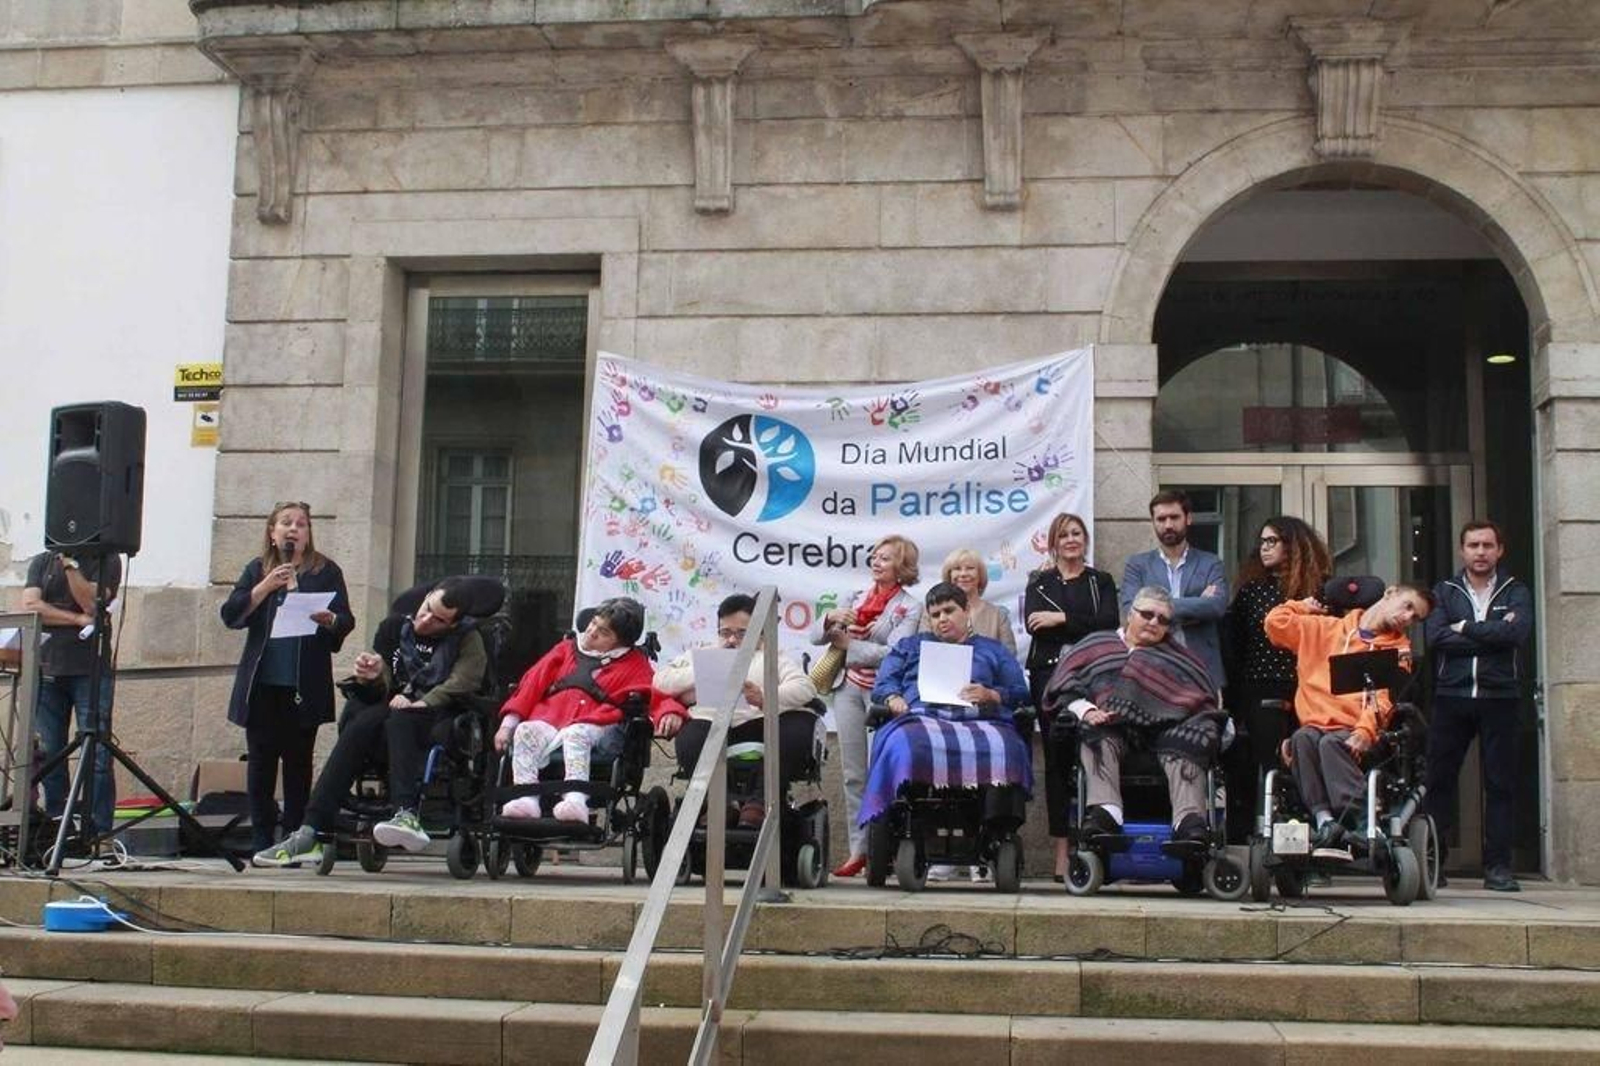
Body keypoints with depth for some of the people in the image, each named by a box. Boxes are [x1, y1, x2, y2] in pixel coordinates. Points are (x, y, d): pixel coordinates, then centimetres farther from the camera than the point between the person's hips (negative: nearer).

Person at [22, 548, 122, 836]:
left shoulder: (107, 561, 5)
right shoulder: (42, 562, 14)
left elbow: (92, 603, -10)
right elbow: (30, 606, -1)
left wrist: (70, 563, -12)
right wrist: (78, 620, -9)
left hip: (90, 671, -3)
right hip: (46, 670, 3)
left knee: (97, 756, -8)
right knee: (49, 755, 3)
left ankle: (100, 832, -5)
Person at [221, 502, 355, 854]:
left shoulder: (326, 571, 8)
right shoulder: (257, 570, 12)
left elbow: (346, 621, 3)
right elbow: (230, 614, 2)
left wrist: (329, 620, -19)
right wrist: (266, 587, -10)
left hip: (304, 687, -1)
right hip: (262, 684, 1)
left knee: (298, 763, 1)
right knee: (261, 762, 2)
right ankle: (262, 843, 9)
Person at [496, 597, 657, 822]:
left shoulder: (633, 663, 20)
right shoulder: (567, 649, 28)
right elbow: (534, 683, 19)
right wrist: (508, 724, 8)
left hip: (597, 728, -3)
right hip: (548, 718, 3)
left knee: (575, 735, -37)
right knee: (526, 731, -28)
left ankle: (576, 799, -56)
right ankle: (526, 799, -41)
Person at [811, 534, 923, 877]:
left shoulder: (910, 608, -3)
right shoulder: (857, 598, 12)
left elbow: (892, 654, -17)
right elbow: (816, 636, 10)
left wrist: (848, 643, -11)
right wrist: (830, 618, -11)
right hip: (850, 688, 5)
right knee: (853, 773, 6)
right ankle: (858, 849, 11)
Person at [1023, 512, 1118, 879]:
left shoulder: (1101, 582, 16)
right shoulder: (1039, 583, 17)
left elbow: (1109, 623, -2)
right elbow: (1034, 624, -2)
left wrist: (1062, 620, -8)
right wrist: (1083, 627, -5)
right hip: (1050, 674, 0)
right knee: (1056, 760, -5)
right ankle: (1062, 850, -3)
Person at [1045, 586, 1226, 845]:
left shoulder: (1180, 657, 35)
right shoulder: (1096, 646, 30)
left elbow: (1205, 700, 20)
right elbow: (1066, 690, 14)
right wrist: (1086, 710, -8)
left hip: (1167, 725, 1)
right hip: (1112, 724, -1)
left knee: (1185, 745, -33)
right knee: (1099, 738, -35)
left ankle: (1190, 821, -54)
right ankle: (1105, 813, -54)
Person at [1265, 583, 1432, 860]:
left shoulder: (1398, 649, 14)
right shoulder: (1324, 628, 19)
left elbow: (1384, 699, -2)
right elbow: (1276, 622, 13)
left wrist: (1364, 732, -18)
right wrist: (1304, 607, 25)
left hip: (1353, 734, -2)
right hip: (1315, 724, 2)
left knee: (1331, 743, -34)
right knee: (1303, 738, -32)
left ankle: (1365, 825, -42)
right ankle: (1324, 819, -41)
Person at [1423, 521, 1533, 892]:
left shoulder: (1515, 593, 10)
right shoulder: (1444, 592, 12)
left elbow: (1517, 632, -11)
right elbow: (1435, 637, -6)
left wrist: (1465, 628, -7)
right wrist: (1492, 634, -10)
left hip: (1499, 698, 0)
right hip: (1452, 697, 1)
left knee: (1500, 782, 0)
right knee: (1439, 779, 0)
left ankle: (1498, 866, 5)